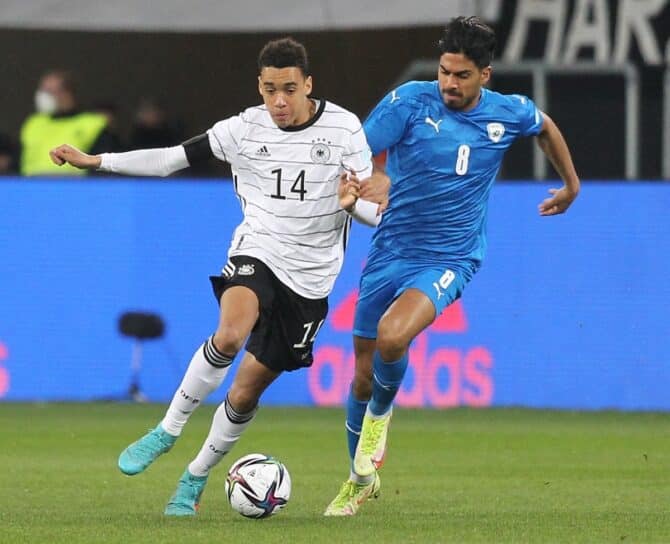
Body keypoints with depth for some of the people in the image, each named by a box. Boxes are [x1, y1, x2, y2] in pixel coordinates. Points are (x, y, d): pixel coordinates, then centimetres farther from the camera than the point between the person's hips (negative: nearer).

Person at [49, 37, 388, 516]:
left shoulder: (344, 129, -8)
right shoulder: (244, 130, -3)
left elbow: (376, 212, -5)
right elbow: (175, 158, 4)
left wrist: (353, 202, -29)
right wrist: (95, 161, 0)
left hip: (310, 279, 0)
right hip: (258, 252, 0)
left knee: (245, 392, 3)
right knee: (231, 334, -33)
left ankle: (195, 479, 25)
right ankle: (168, 431, -15)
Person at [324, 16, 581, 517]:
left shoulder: (508, 114, -3)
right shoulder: (410, 101, -9)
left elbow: (546, 127, 20)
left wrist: (571, 184, 30)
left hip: (449, 261, -2)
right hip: (390, 252, 2)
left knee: (392, 337, -30)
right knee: (363, 373, 8)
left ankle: (380, 414, 3)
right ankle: (361, 479, 32)